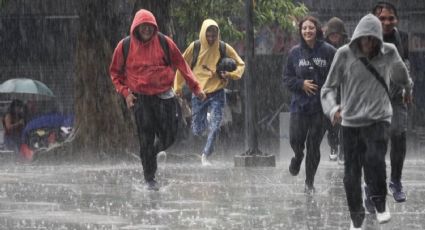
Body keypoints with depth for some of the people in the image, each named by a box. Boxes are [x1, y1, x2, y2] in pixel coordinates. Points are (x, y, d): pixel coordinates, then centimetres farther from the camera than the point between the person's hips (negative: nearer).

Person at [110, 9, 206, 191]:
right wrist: (125, 92, -3)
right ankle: (149, 179, 10)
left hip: (164, 96, 1)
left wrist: (195, 87, -2)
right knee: (146, 139, -1)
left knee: (168, 137, 2)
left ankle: (153, 152, 36)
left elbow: (181, 65, 2)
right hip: (140, 99, -1)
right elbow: (115, 72, 8)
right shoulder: (125, 46, -4)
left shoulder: (164, 42, -4)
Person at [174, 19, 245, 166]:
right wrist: (178, 87, 6)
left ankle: (205, 156, 4)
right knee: (197, 131, 6)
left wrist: (230, 75, -16)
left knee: (214, 128, -12)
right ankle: (204, 119, 41)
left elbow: (240, 64, 3)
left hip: (217, 94, -1)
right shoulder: (195, 47, -7)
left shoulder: (224, 48, -7)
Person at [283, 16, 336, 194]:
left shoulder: (328, 51, -5)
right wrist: (301, 84, -11)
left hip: (321, 106, -2)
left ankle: (309, 182, 18)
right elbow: (287, 78, 8)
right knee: (296, 140, -3)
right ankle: (298, 157, 35)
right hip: (299, 105, 2)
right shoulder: (295, 52, 2)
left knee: (314, 145, 3)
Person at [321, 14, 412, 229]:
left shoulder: (389, 53, -3)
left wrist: (407, 88, 39)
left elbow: (400, 72, 20)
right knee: (351, 173, 2)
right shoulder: (344, 55, -8)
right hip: (351, 122, 1)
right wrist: (332, 108, -24)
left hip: (379, 120, -1)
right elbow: (329, 87, -5)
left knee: (374, 159, -26)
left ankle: (380, 203, -1)